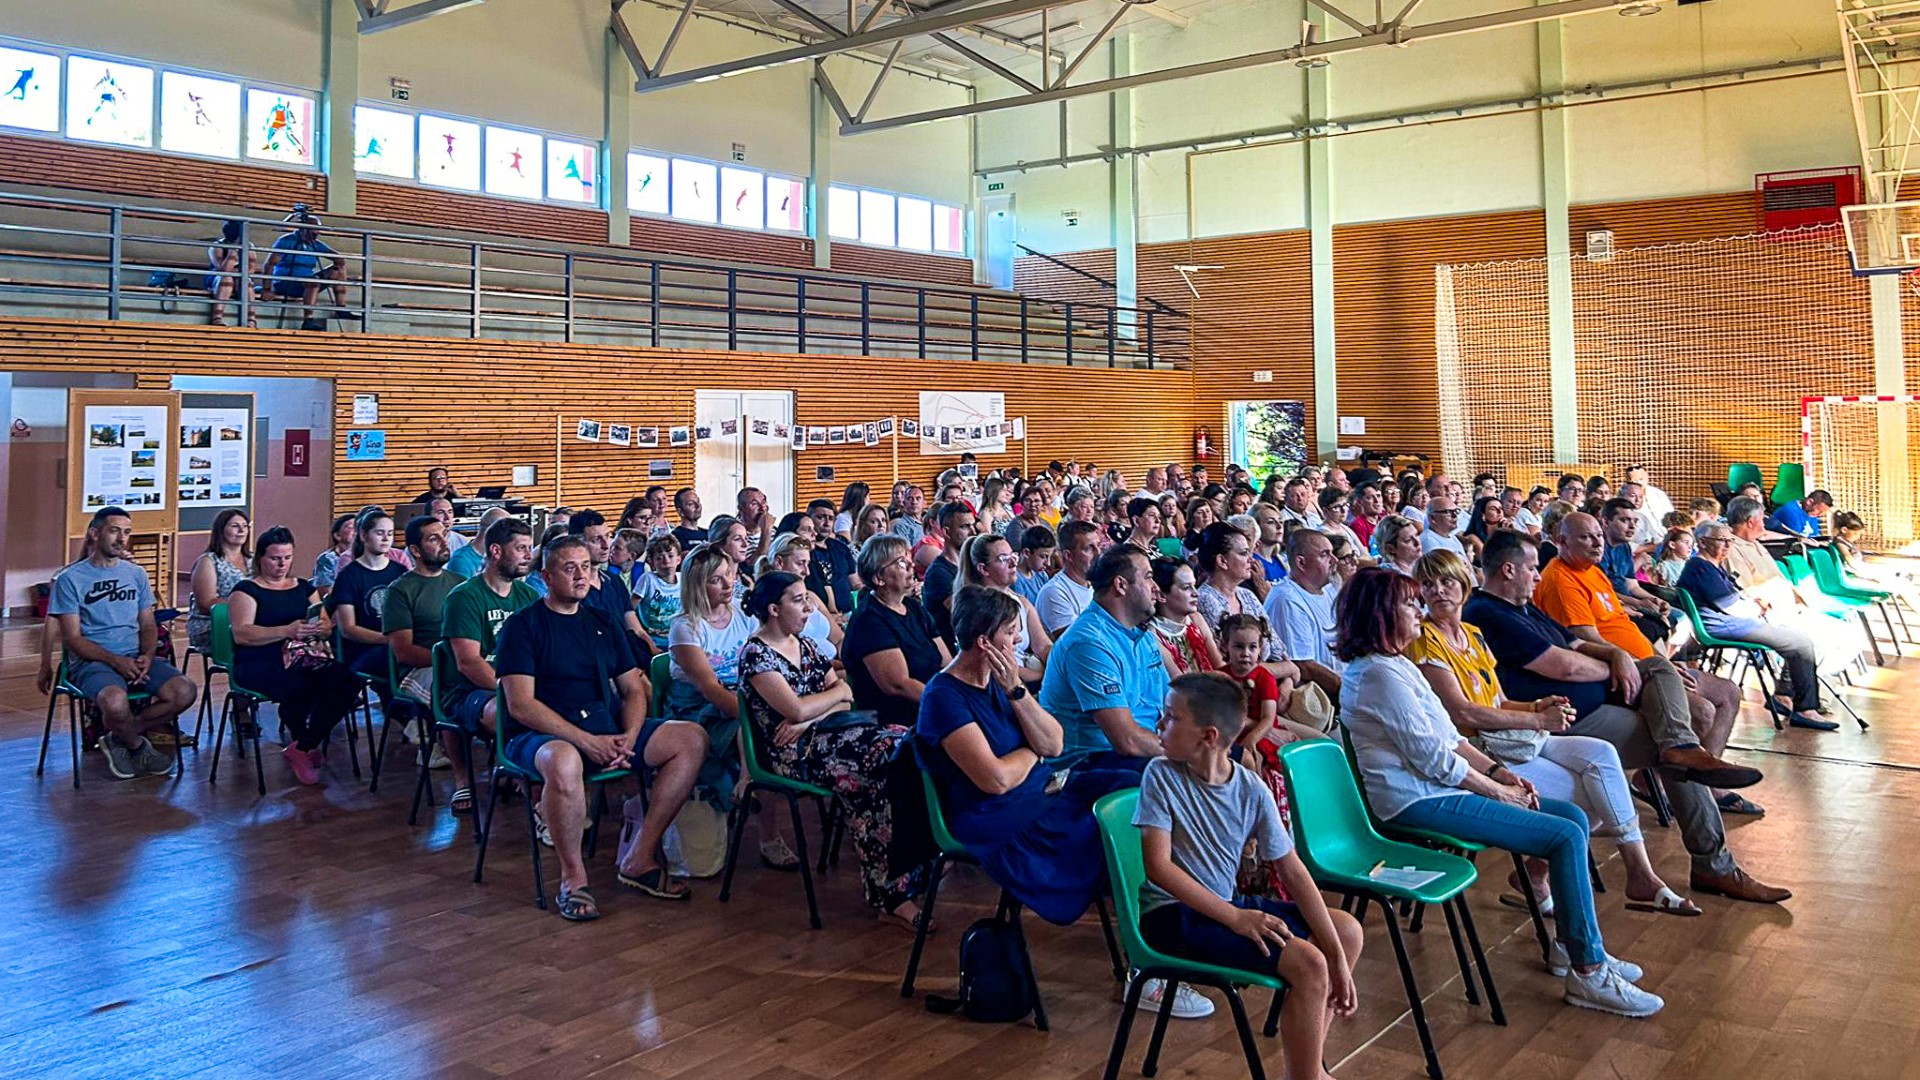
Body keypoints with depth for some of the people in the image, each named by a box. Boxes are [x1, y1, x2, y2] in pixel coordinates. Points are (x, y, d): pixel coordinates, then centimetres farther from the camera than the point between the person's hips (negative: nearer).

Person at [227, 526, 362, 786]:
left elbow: (328, 626, 18)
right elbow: (241, 633, -10)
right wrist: (287, 631, -24)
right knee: (300, 685, -38)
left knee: (346, 681, -27)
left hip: (305, 660, 5)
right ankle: (305, 743, -7)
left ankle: (302, 748, -11)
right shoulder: (246, 590, 6)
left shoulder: (304, 588, 23)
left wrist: (321, 628, -9)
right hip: (260, 665, -5)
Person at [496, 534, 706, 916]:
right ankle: (573, 879, -20)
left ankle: (641, 860, -8)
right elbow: (521, 705, -12)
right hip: (540, 735, -6)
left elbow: (634, 689, 15)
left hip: (609, 730, 6)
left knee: (692, 739, -11)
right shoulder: (522, 625, -2)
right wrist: (587, 741, -20)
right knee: (564, 762, -41)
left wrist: (628, 738, -6)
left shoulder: (602, 624, 17)